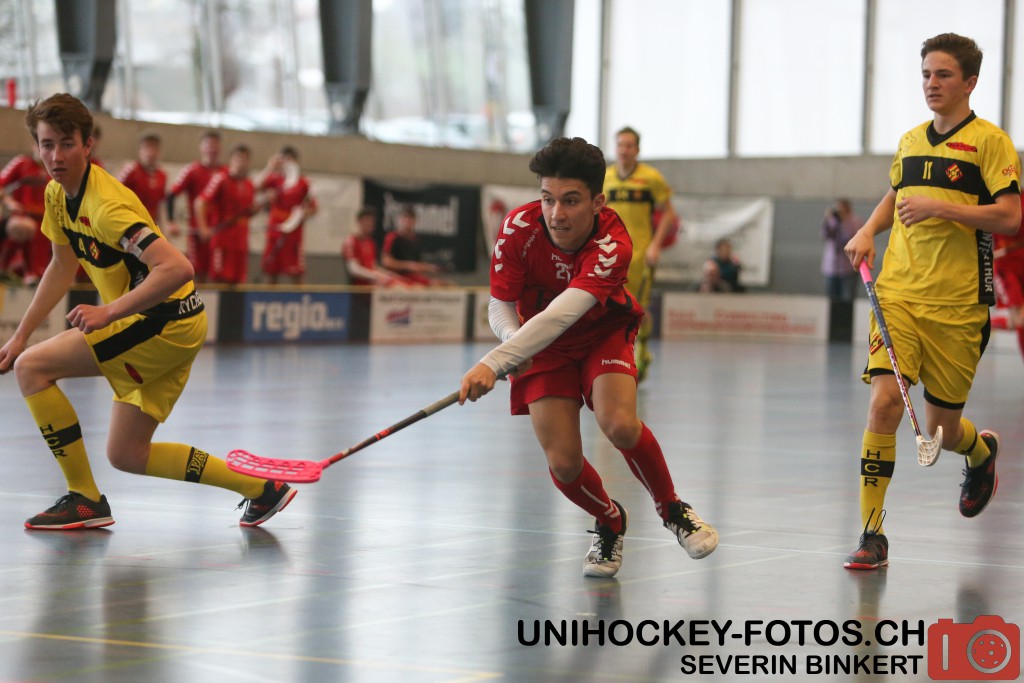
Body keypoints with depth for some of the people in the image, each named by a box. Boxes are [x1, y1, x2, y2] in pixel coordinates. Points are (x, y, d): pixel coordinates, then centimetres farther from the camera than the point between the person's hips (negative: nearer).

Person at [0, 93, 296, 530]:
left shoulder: (105, 206, -23)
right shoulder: (58, 194, 5)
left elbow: (177, 269, -34)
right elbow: (62, 267, 21)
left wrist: (108, 312, -36)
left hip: (166, 321, -10)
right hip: (157, 329, 10)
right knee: (127, 456, 10)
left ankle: (84, 500, -5)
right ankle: (261, 488, 16)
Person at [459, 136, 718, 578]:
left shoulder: (612, 244, -34)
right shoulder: (519, 229, -26)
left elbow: (562, 315, -47)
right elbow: (500, 308, -19)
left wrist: (494, 363, -58)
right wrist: (512, 340, -43)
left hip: (604, 333, -2)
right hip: (543, 347, 2)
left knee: (619, 424, -28)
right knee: (563, 462, -12)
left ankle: (671, 509, 3)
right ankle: (611, 522, 23)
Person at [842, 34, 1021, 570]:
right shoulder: (910, 141, 13)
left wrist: (939, 207, -19)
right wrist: (868, 230, 13)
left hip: (958, 304, -3)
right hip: (897, 293, 3)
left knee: (943, 430, 5)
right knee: (884, 402, -16)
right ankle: (872, 535, -10)